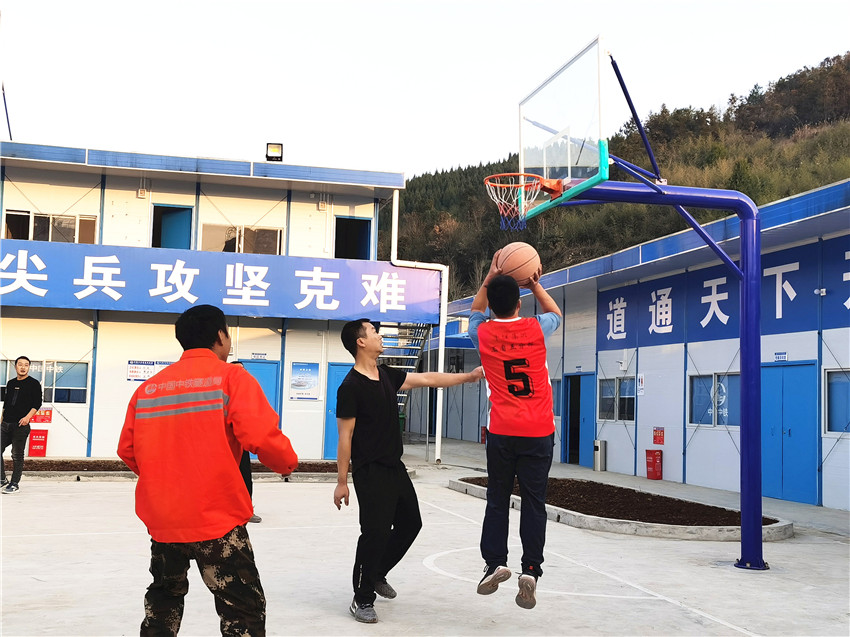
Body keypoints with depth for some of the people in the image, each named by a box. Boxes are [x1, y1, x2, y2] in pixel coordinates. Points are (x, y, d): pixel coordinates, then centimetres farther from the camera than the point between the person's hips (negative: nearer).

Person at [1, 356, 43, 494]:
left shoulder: (34, 384, 0)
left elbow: (37, 403, -6)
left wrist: (28, 417, -18)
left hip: (21, 425, -5)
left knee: (17, 455, -2)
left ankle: (14, 483, 6)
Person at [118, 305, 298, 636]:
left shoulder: (148, 387, 7)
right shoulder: (231, 377, -7)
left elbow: (127, 450, 10)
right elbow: (262, 437, -18)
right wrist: (288, 462, 2)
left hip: (162, 519, 6)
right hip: (216, 520, -5)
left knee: (163, 600, 26)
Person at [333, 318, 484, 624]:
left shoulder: (387, 375, 8)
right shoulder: (351, 386, -15)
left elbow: (428, 379, 15)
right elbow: (345, 436, -15)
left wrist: (468, 376, 14)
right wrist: (341, 482, -14)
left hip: (395, 467, 9)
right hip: (370, 472, -9)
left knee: (410, 523, 17)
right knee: (375, 532, -8)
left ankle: (377, 574, 36)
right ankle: (362, 599, 9)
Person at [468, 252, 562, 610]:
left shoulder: (484, 334, 1)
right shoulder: (536, 330, -1)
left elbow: (475, 312, 27)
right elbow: (555, 313, 24)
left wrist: (489, 279, 23)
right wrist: (535, 284, 24)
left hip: (502, 433, 0)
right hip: (539, 432, 0)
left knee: (497, 500, 9)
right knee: (534, 503, 1)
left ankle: (495, 563, 1)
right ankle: (530, 570, -5)